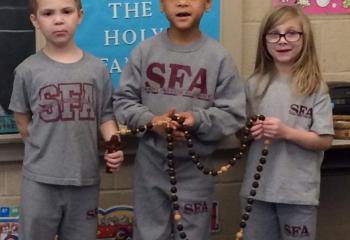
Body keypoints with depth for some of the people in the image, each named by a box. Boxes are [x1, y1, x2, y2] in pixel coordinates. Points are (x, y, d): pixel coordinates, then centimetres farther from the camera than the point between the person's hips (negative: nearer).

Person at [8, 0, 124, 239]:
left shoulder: (98, 68, -1)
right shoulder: (28, 70, -5)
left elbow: (106, 115, 4)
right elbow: (22, 119, 7)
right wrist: (44, 150, 5)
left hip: (85, 177, 2)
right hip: (40, 179, -1)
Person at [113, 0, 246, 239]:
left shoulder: (218, 56, -6)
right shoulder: (145, 50, -3)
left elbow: (234, 114, -4)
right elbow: (123, 100, 2)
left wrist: (198, 120, -21)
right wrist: (151, 121, -16)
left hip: (194, 168, -1)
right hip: (150, 164, 1)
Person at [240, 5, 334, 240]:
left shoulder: (315, 87, -8)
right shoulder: (255, 84, 2)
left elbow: (325, 140, -8)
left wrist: (286, 132, -20)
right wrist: (250, 132, -10)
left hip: (299, 191, -3)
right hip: (258, 186, 3)